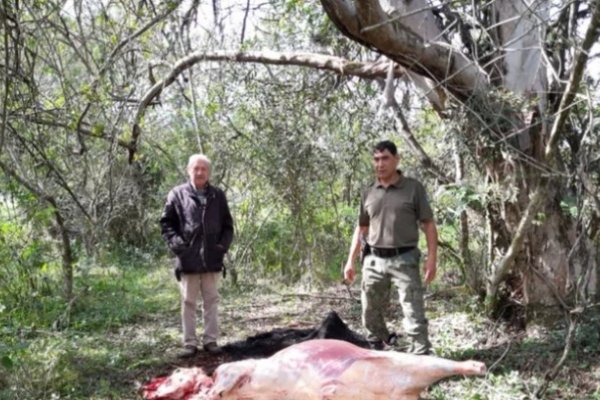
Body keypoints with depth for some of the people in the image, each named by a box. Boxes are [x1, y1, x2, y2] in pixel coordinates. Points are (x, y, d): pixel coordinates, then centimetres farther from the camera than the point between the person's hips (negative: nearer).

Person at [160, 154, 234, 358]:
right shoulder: (177, 194, 0)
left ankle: (210, 340, 18)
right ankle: (190, 342, 13)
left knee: (211, 300, 9)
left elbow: (227, 225, 12)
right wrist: (175, 243, -10)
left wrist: (224, 245, -2)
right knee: (188, 302, 6)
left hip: (212, 258, 2)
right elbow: (166, 223, 3)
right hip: (187, 258, -2)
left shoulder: (218, 196, 7)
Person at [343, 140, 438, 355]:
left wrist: (431, 258, -9)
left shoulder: (414, 188, -1)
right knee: (370, 313, 12)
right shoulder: (368, 193, 10)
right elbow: (361, 229, 16)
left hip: (404, 260, -4)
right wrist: (350, 261, 11)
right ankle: (377, 350, 33)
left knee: (414, 314, -5)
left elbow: (428, 225, 0)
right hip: (373, 261, 4)